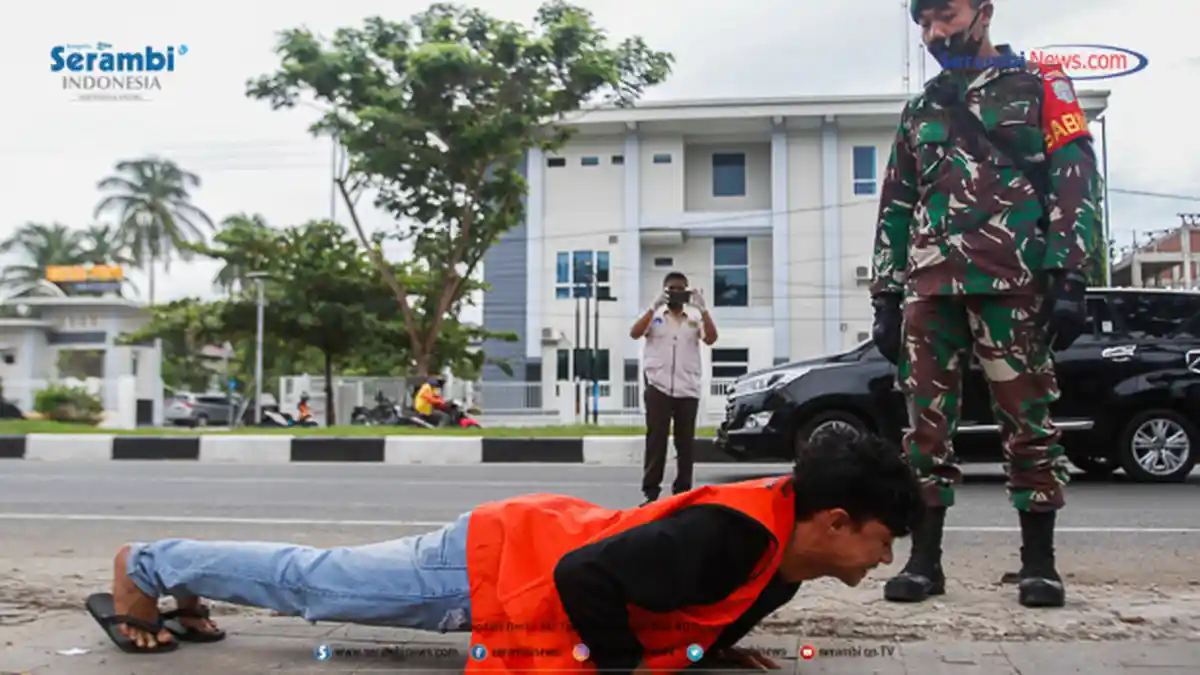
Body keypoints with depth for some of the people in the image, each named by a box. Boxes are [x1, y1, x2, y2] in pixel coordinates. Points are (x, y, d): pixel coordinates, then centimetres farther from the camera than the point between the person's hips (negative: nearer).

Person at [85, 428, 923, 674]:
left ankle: (185, 576, 39)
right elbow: (586, 578, -35)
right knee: (311, 584, 9)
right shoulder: (732, 533, -33)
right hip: (498, 564, -7)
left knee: (317, 581, 21)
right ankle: (143, 567, 28)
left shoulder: (784, 537, -2)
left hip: (544, 540, 8)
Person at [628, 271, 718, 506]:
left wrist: (703, 309, -11)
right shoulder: (655, 317, 9)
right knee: (656, 439, -3)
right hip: (658, 387, -2)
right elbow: (634, 334, -8)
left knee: (686, 441, 4)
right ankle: (651, 491, -2)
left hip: (688, 389, 2)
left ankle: (683, 491, 11)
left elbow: (711, 339, -3)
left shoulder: (695, 319, 13)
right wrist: (654, 307, -16)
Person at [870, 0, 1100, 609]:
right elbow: (893, 212, 20)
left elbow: (1075, 183, -1)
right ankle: (924, 558, 8)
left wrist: (1068, 277, -12)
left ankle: (1039, 561, 9)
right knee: (926, 423, 2)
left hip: (1012, 283, -4)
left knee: (1027, 418, -1)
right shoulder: (918, 113, 22)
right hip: (929, 287, 4)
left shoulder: (1039, 88, 9)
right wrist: (885, 297, 12)